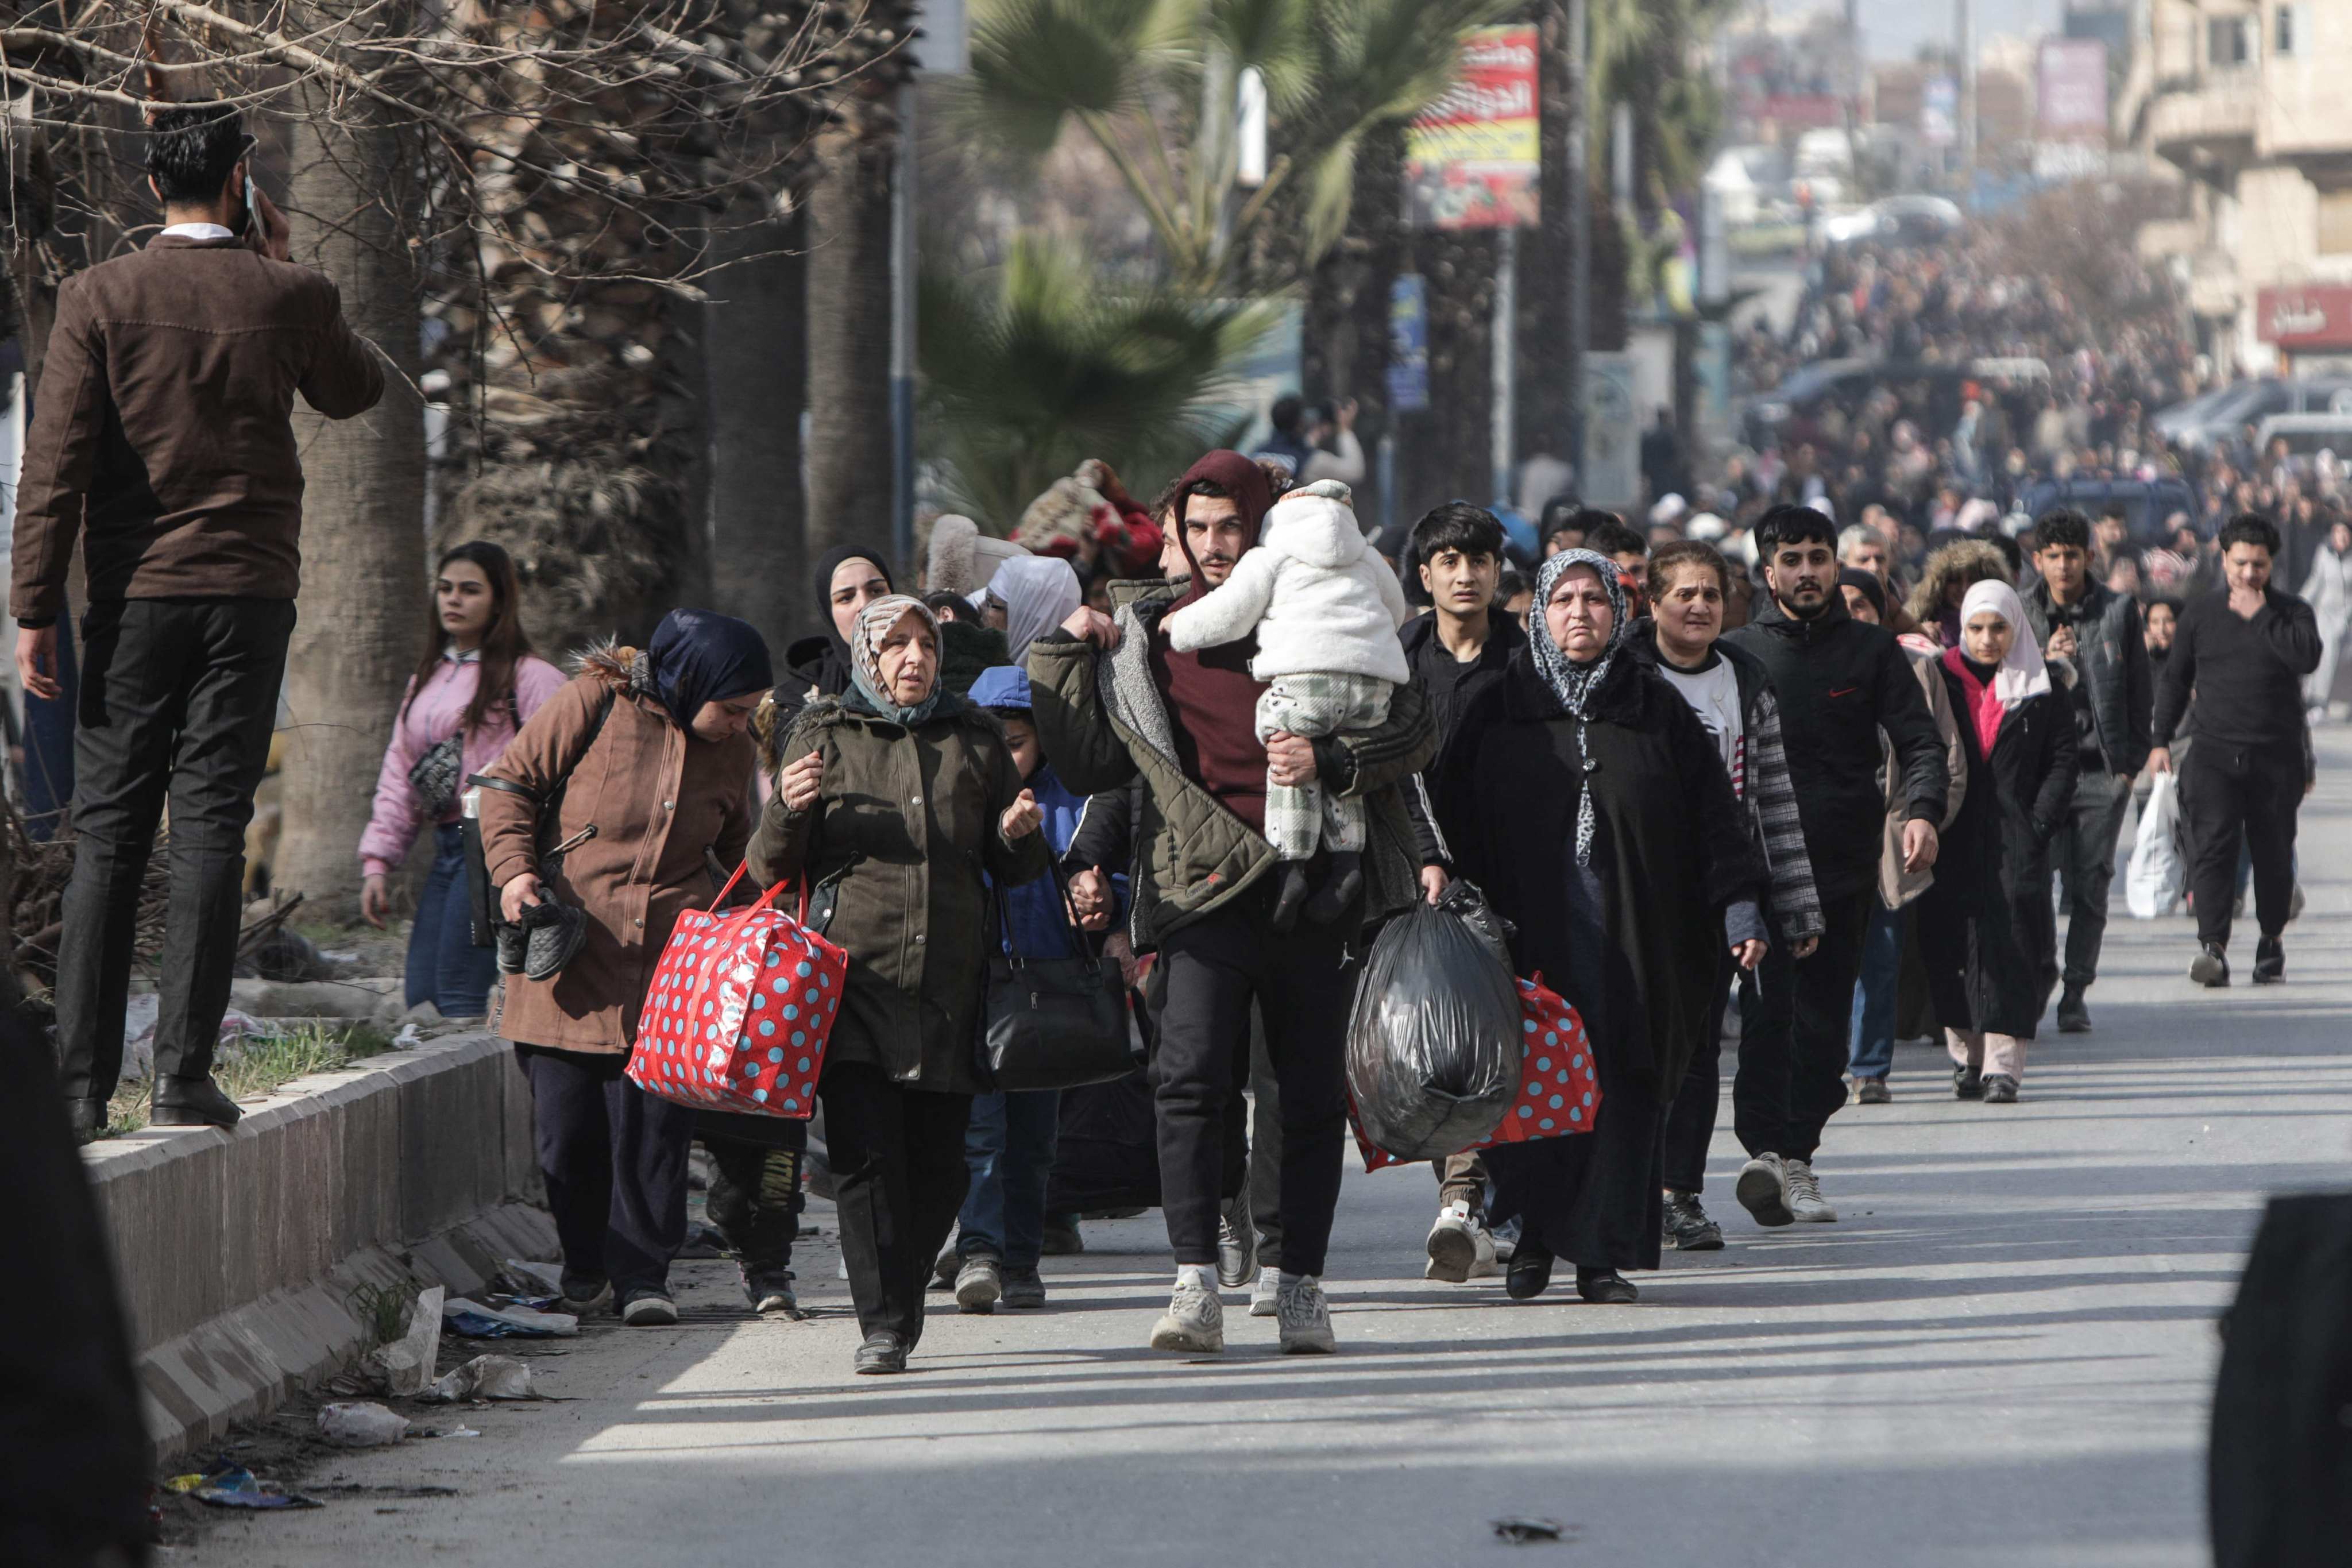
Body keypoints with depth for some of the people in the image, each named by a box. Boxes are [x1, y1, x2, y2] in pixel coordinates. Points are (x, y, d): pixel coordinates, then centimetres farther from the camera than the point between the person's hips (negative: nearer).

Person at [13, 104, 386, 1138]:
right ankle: (183, 1077, -4)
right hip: (251, 592, 0)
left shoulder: (99, 297, -3)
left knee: (108, 837, 3)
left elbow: (56, 462, -6)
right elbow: (356, 391, 21)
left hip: (134, 595, 0)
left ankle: (81, 1084, -1)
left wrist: (35, 607, -3)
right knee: (211, 833, 0)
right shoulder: (289, 298, 0)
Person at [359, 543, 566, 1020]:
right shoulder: (426, 680, 21)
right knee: (420, 1000, 1)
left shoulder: (528, 678, -3)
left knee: (458, 1000, -16)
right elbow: (398, 775, 22)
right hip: (447, 848, 8)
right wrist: (378, 861, 13)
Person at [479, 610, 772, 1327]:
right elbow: (511, 781, 3)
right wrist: (513, 868, -11)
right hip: (570, 956, -2)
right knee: (568, 1121, 1)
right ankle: (586, 1268, 18)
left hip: (670, 966, 2)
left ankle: (642, 1275, 0)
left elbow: (738, 850, 28)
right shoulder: (595, 703, -2)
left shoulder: (730, 750, 12)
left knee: (656, 1119, -7)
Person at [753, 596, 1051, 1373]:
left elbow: (1013, 871, 22)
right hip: (853, 975, -2)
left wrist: (1019, 835, -1)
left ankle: (902, 1304, 18)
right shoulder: (823, 736, 10)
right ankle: (883, 1326, -11)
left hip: (949, 983, 2)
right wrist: (788, 811, -12)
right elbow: (770, 870, 8)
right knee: (865, 1155, -12)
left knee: (938, 1163, 1)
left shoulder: (975, 739, 16)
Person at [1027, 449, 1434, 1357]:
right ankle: (1199, 1282, -18)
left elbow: (1415, 731, 4)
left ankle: (1301, 1285, 13)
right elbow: (1092, 766, 10)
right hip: (1206, 884, 0)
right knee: (1190, 1076, -16)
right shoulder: (1148, 631, 10)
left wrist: (1331, 762, -13)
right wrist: (1063, 660, 2)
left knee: (1314, 1093, 4)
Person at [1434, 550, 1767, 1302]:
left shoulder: (1658, 711, 10)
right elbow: (1460, 824, 7)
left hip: (1634, 940, 0)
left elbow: (1714, 818, 8)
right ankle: (1533, 1238, 9)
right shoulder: (1500, 711, 9)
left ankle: (1605, 1252, 1)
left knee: (1625, 1086, -3)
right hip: (1531, 930, 0)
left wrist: (1740, 910, -1)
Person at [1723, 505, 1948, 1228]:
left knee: (1824, 1019, 4)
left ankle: (1796, 1155, 11)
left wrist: (1923, 810, -16)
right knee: (1768, 1011, -14)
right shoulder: (1736, 653, 7)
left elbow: (1920, 741, 4)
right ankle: (1767, 1150, -20)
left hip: (1845, 868, 2)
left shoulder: (1871, 651, 8)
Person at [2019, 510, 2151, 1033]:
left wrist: (2131, 761, 6)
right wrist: (2045, 660, -13)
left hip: (2101, 769, 0)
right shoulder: (2020, 614, 5)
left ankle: (2076, 992, 5)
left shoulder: (2119, 612, 6)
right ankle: (2037, 978, 7)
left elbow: (2141, 692, 11)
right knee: (2032, 880, -9)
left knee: (2089, 887, -2)